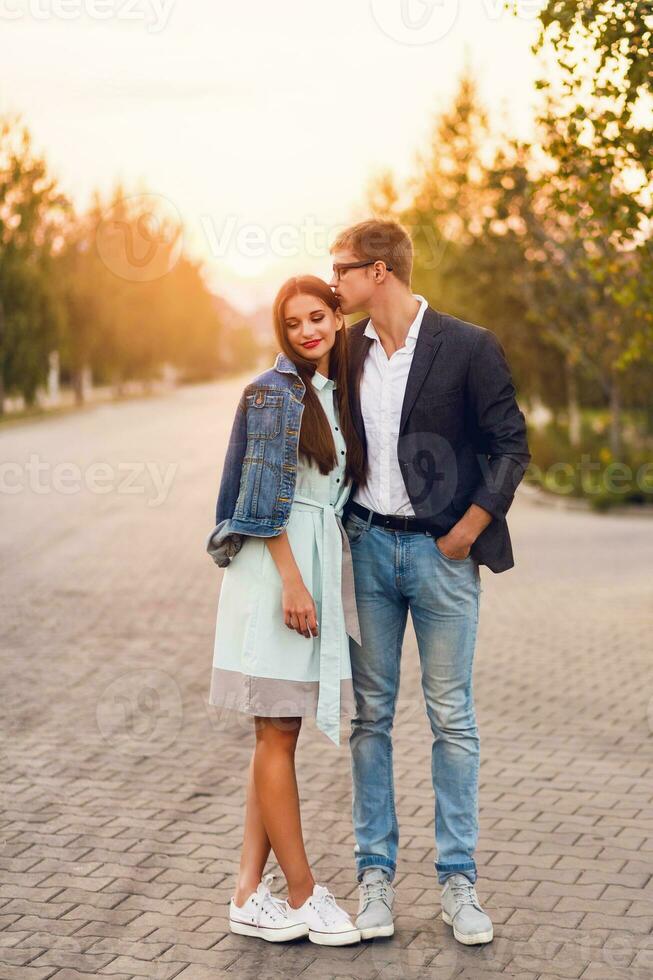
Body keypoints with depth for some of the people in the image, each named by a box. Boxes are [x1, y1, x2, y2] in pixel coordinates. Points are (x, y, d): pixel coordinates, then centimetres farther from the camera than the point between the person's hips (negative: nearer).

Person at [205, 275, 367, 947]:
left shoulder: (339, 394, 16)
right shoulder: (274, 391, -7)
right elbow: (264, 495, -13)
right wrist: (292, 580, -17)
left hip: (321, 562, 8)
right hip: (275, 565, -8)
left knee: (279, 733, 8)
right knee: (277, 734, -1)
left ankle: (250, 892, 14)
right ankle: (302, 894, 8)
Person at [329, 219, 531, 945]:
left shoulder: (468, 347, -7)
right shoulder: (348, 350, 6)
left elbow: (511, 445, -4)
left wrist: (467, 531, -8)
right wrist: (342, 526, 4)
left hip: (442, 551, -3)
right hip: (367, 547, 4)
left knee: (452, 719, 4)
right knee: (371, 714, 7)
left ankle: (458, 880, 15)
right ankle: (375, 873, 18)